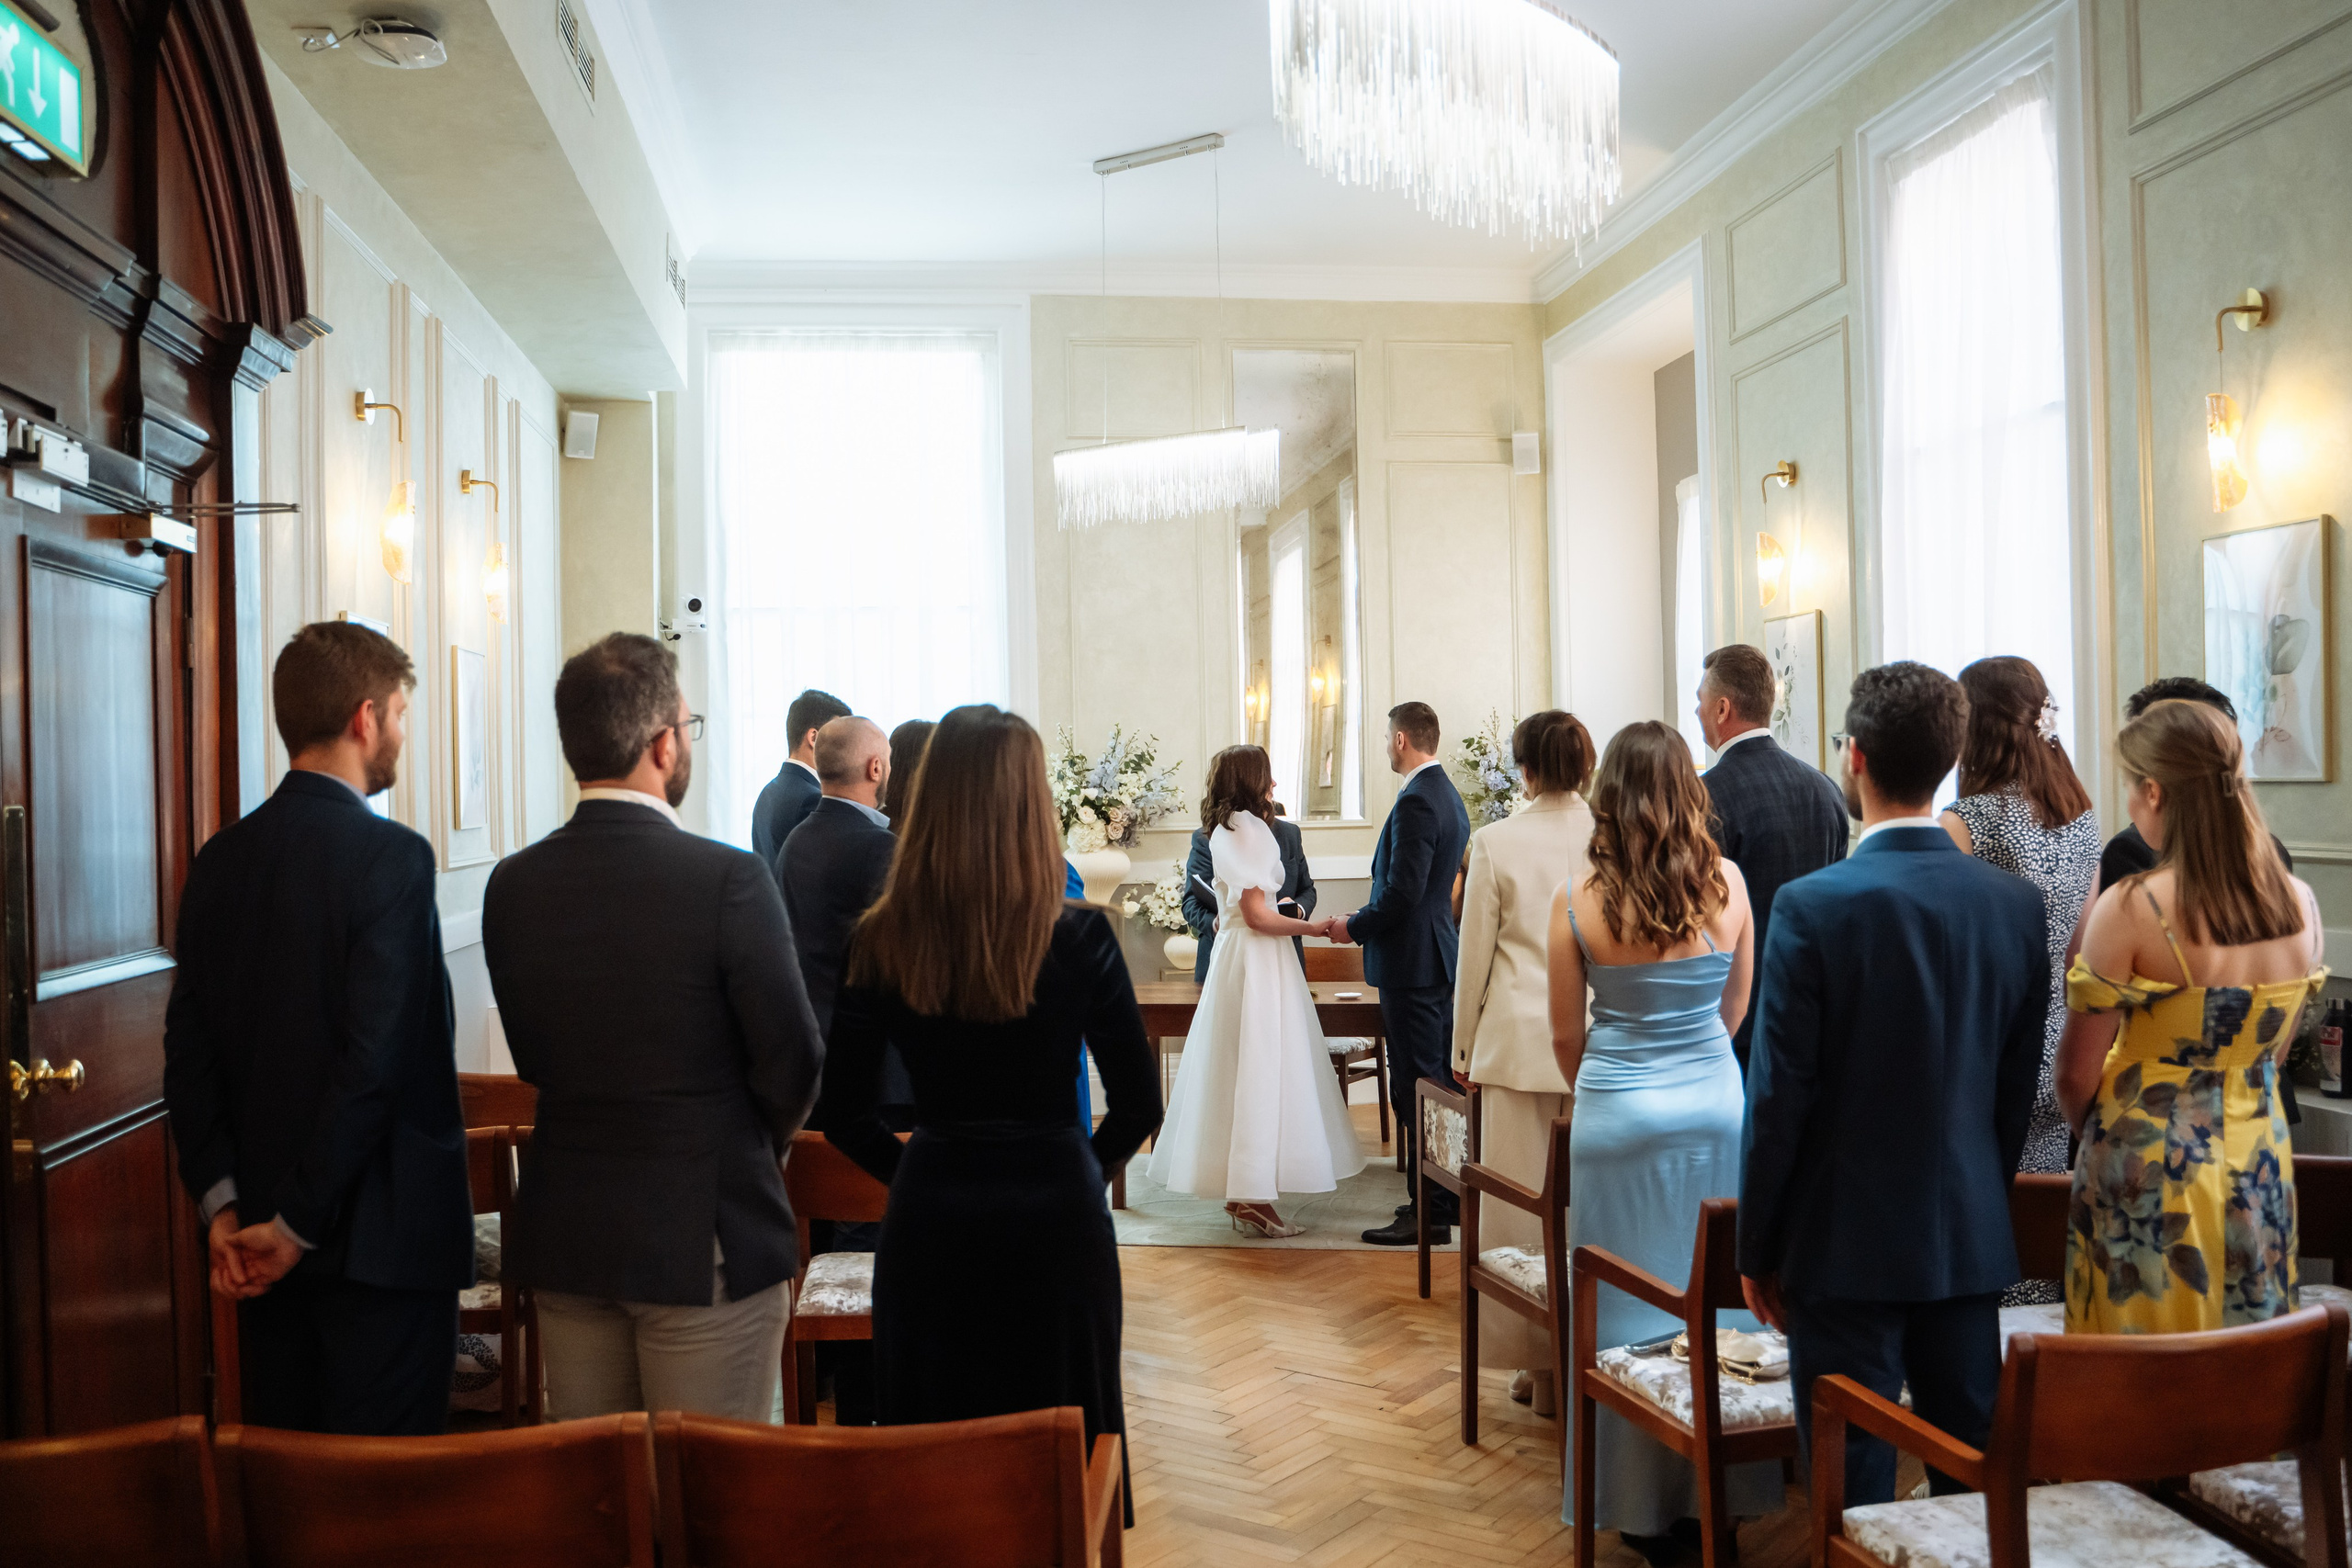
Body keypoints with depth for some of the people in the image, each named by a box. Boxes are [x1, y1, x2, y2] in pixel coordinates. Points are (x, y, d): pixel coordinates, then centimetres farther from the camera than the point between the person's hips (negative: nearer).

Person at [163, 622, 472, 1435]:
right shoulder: (391, 856, -16)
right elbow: (377, 1055, -22)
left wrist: (222, 1202, 5)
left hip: (261, 1236, 7)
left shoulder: (221, 859, 5)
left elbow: (189, 1051, 5)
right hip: (380, 1233, -7)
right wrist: (299, 1223, -13)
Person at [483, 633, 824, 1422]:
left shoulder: (511, 884, -1)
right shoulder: (731, 880, -17)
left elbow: (534, 1060, 7)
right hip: (705, 1238, -5)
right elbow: (792, 1064, -11)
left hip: (563, 1240, 5)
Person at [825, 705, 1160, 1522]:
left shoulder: (881, 945, -9)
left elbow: (848, 1118, -3)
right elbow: (1138, 1106, -7)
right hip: (1057, 1216, -1)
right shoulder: (1080, 939, -13)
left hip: (930, 1219, 2)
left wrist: (921, 1175, 11)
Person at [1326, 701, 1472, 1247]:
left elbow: (1402, 892, -23)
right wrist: (1367, 920, 17)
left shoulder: (1416, 802, -19)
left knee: (1416, 1089, -4)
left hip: (1411, 963, -10)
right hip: (1439, 956, 10)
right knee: (1442, 1081, 15)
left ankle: (1428, 1213, 1)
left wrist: (1354, 926, -8)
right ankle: (1446, 1196, 25)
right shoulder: (1448, 796, 13)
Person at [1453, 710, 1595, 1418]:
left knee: (1522, 1203, 7)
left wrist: (1463, 1045, 11)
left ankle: (1538, 1366, 15)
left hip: (1520, 1038, -2)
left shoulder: (1496, 842, -5)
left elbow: (1475, 955, 0)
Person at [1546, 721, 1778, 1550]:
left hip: (1619, 1113, -2)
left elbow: (1567, 1035, -2)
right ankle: (1722, 1489, 26)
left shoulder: (1576, 899, -11)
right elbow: (1735, 1009, 8)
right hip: (1715, 1102, 2)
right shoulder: (1728, 883, -5)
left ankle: (1643, 1505, 21)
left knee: (1631, 1303, 10)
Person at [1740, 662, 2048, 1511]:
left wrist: (1756, 1249, -2)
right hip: (1971, 1240, 5)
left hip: (1847, 1245, -5)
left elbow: (1779, 1095, -12)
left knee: (1854, 1483, 6)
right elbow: (2019, 1084, 6)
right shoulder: (2016, 902, -2)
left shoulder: (1813, 907, -16)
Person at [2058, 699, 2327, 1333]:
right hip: (2258, 1173, 5)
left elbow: (2077, 1076, -11)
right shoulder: (2300, 905, -3)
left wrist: (2089, 1136, 8)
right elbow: (2271, 1053, 10)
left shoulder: (2129, 909, -19)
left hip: (2148, 1169, -5)